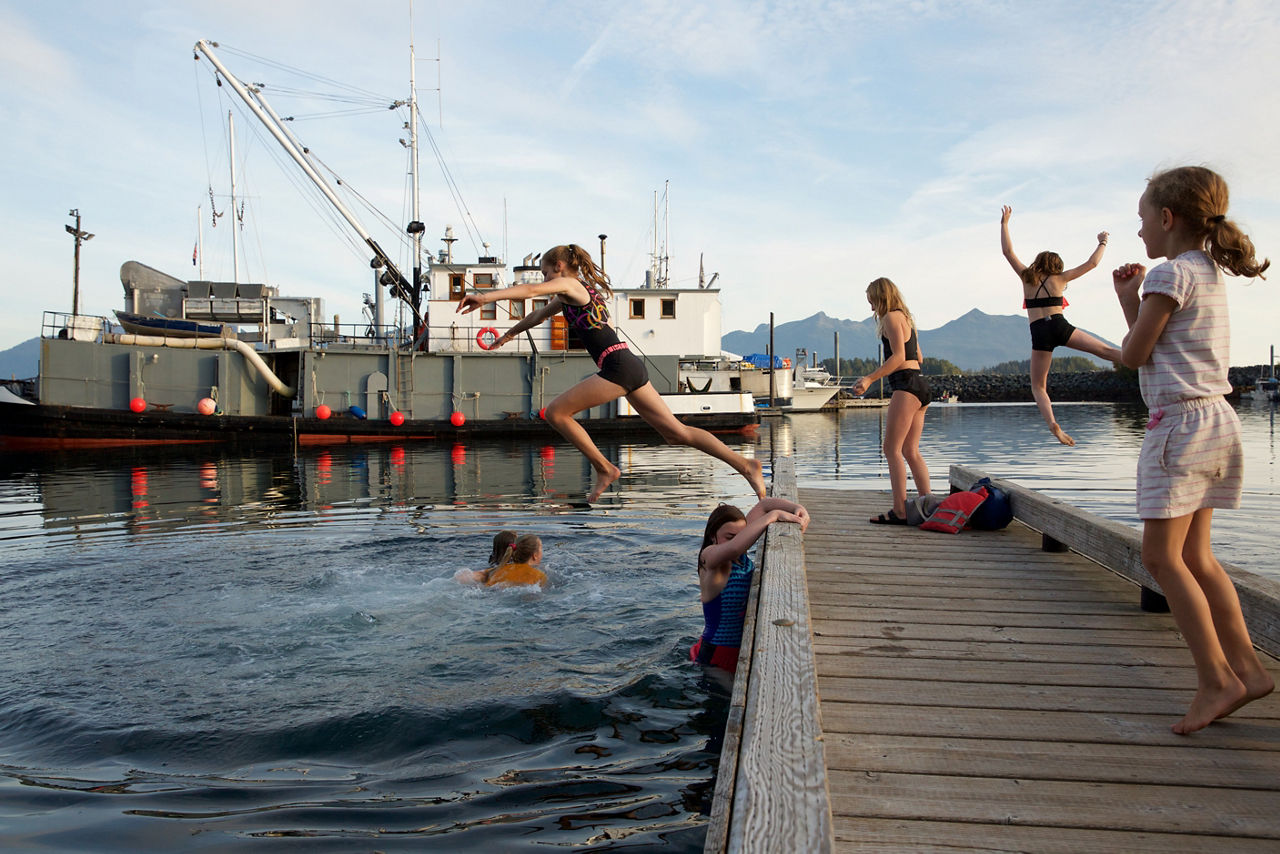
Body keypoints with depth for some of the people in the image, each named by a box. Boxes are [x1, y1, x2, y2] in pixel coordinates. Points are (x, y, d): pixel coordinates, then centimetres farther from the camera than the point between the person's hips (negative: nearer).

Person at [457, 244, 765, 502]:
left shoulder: (569, 285, 1)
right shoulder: (572, 294, 28)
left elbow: (531, 290, -16)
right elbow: (539, 314, 41)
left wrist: (485, 296, -22)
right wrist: (510, 333, 53)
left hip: (617, 366, -10)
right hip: (630, 366, 10)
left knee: (556, 412, -1)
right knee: (676, 432, 7)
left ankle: (604, 469, 2)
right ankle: (745, 465, 3)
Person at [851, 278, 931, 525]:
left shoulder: (891, 317, -6)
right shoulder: (906, 318, 21)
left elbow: (898, 356, -16)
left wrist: (869, 379, -20)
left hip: (906, 384, -10)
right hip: (920, 384, 10)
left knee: (892, 449, -9)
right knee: (911, 451, 10)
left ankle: (899, 511, -12)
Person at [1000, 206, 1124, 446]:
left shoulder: (1027, 277, 14)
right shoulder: (1059, 278, 13)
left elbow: (1007, 251, 17)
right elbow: (1091, 263, 17)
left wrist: (1004, 223, 23)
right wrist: (1103, 243, 34)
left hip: (1039, 333, 0)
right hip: (1060, 327, 0)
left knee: (1038, 387, 5)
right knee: (1106, 350, 0)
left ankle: (1053, 423, -17)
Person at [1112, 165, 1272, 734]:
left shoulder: (1171, 273, -11)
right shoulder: (1209, 273, 17)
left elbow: (1132, 355, -8)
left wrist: (1133, 303, 8)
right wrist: (1133, 300, 17)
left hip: (1181, 422, -10)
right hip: (1217, 420, 10)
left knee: (1162, 557, -6)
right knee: (1194, 556, 13)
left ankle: (1217, 679, -3)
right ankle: (1246, 667, 15)